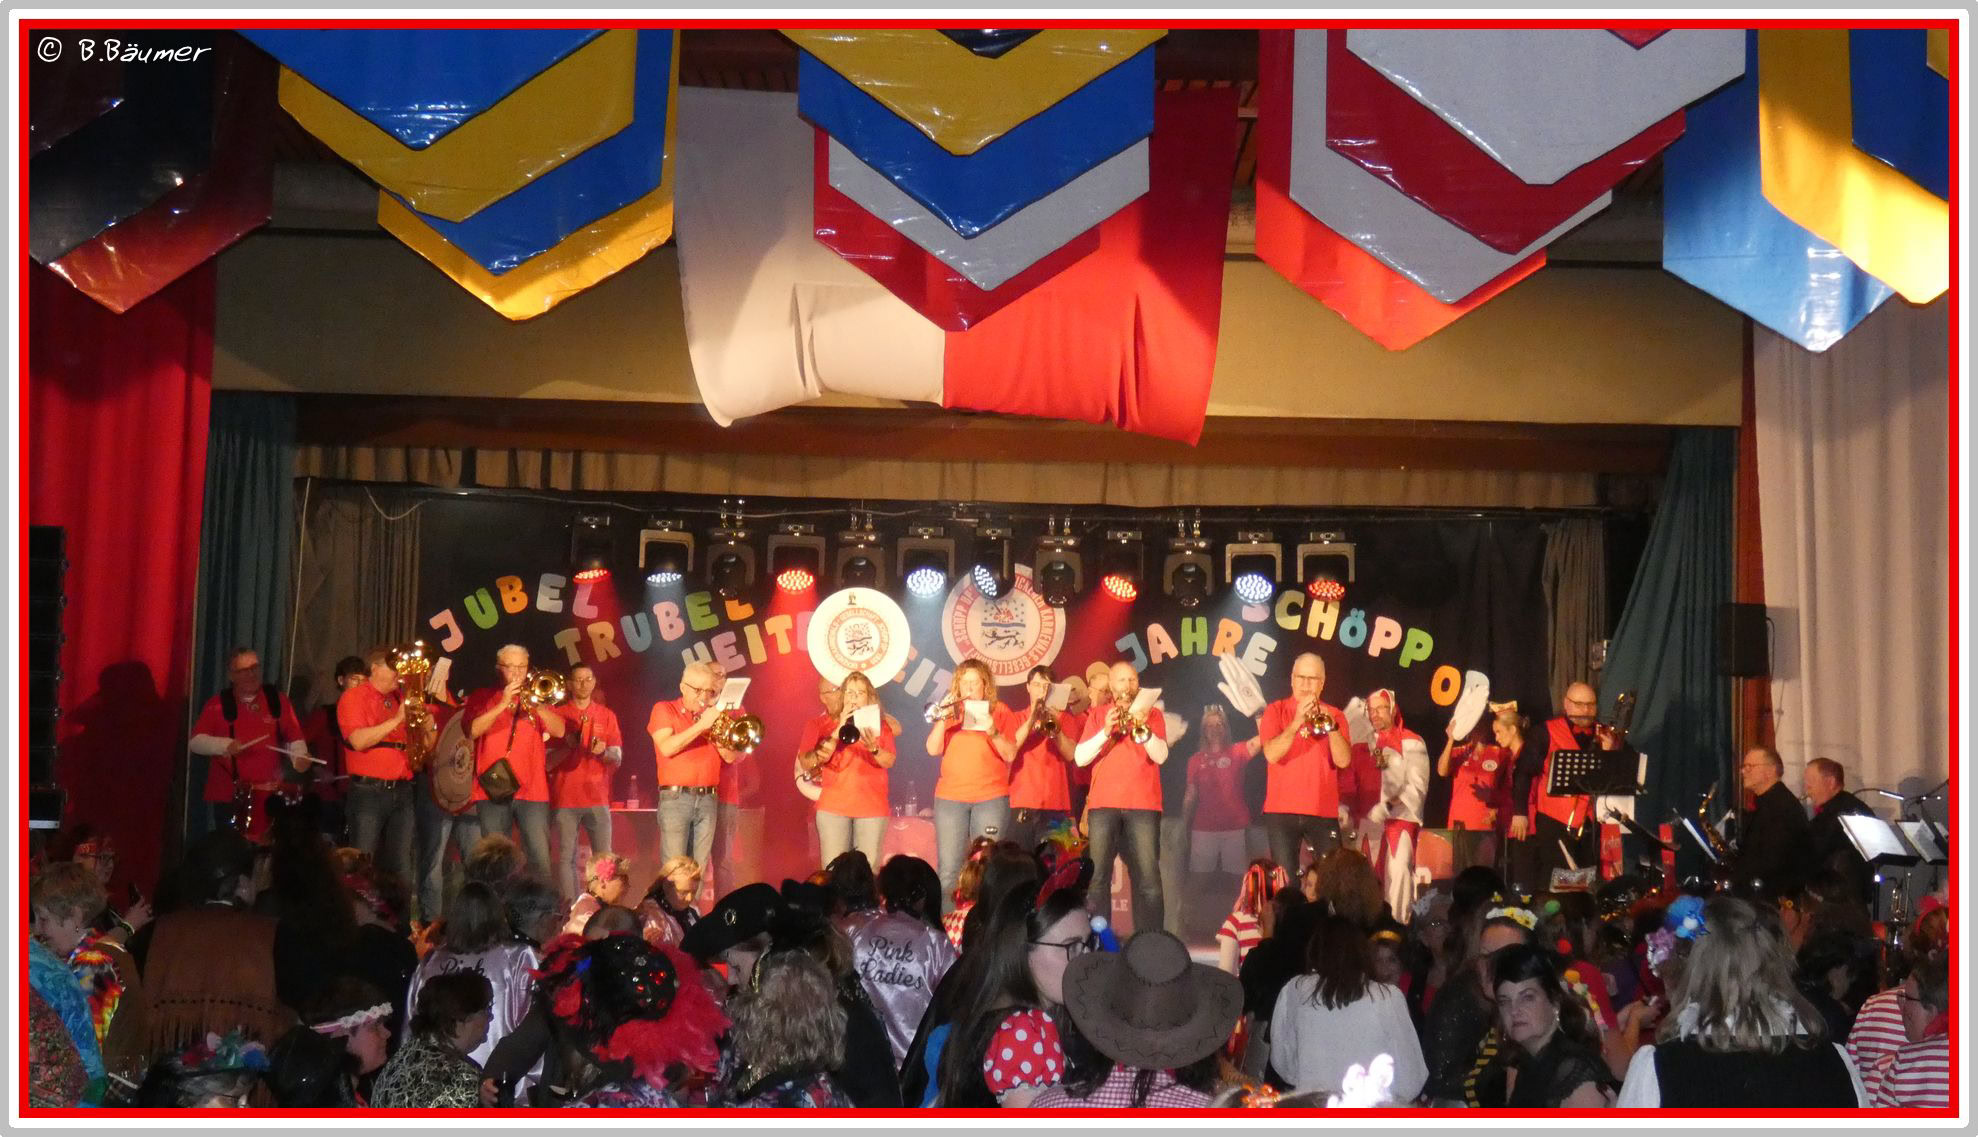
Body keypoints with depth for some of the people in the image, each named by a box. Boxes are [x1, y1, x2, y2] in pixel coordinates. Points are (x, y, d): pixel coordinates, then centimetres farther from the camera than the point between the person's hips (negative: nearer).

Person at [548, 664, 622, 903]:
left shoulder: (607, 715, 11)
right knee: (566, 857, -5)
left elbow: (618, 757, 5)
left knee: (604, 858, -3)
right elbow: (547, 761, 2)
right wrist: (567, 747, -15)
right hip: (565, 798, -1)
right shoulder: (557, 713, 5)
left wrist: (604, 751, -16)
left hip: (597, 797, 1)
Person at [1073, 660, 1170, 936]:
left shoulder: (1152, 714, 12)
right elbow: (1079, 758, 2)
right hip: (1103, 804, 1)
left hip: (1143, 805, -1)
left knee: (1147, 877, -9)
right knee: (1096, 875, -7)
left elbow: (1160, 756, -2)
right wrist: (1106, 731, -10)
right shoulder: (1097, 717, 14)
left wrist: (1142, 728, -15)